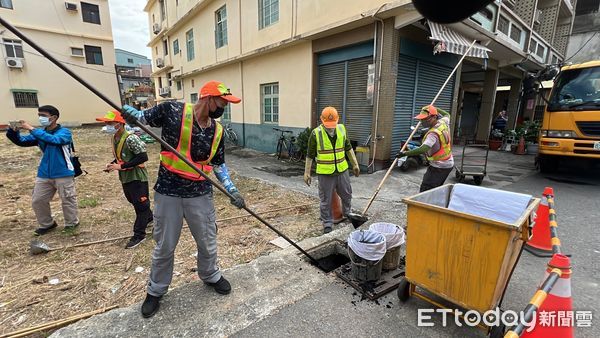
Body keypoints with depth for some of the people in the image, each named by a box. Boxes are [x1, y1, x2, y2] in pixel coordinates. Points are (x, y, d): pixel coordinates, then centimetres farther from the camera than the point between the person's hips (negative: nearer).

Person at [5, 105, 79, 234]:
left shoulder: (64, 132, -10)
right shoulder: (40, 133, 9)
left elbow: (53, 139, -29)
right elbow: (22, 141, 5)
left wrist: (31, 129, -28)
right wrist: (14, 131, -14)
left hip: (63, 174, -6)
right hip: (44, 175, 7)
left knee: (67, 200, 5)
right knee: (37, 201, 13)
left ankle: (72, 224, 23)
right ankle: (47, 224, 31)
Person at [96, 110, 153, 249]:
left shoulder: (130, 138, -22)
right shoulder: (113, 138, 5)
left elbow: (143, 157, -25)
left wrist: (121, 166, -24)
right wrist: (113, 164, -2)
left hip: (137, 176, -9)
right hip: (125, 177, 9)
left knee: (140, 204, 1)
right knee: (134, 201, 22)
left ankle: (139, 234, 11)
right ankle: (148, 218, 45)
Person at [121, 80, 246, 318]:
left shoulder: (217, 130, 2)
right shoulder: (173, 110, -9)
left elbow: (218, 164, 10)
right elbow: (142, 118, 4)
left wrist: (231, 189, 2)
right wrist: (129, 111, -20)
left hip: (200, 194, 3)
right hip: (168, 192, -2)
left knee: (207, 242, 16)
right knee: (164, 246, 13)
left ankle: (210, 276, 45)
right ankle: (156, 290, 39)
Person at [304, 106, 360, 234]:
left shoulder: (342, 129, -1)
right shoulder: (316, 133, -12)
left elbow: (348, 148, 11)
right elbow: (310, 154, -5)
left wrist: (355, 164, 12)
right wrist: (307, 172, -5)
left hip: (342, 170, 4)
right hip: (325, 173, -4)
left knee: (347, 194, 19)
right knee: (326, 200, 6)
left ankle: (347, 215, 46)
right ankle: (327, 224, 22)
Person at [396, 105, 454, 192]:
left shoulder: (434, 133, -26)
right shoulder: (443, 122, 1)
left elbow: (423, 149, -40)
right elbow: (447, 115, 28)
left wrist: (405, 153, -40)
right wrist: (435, 109, 29)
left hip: (439, 167, -10)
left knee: (425, 191, -13)